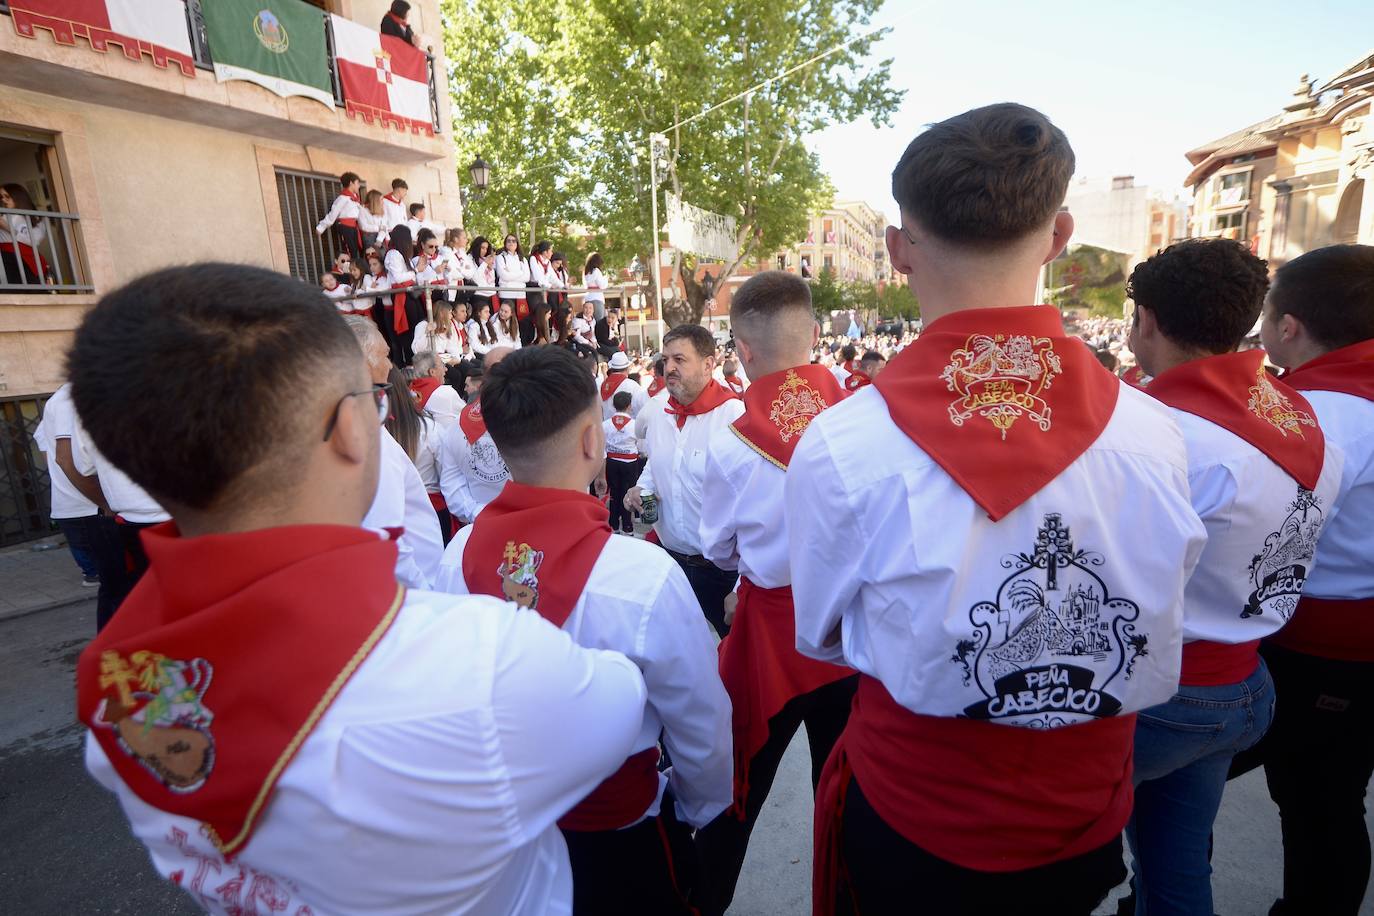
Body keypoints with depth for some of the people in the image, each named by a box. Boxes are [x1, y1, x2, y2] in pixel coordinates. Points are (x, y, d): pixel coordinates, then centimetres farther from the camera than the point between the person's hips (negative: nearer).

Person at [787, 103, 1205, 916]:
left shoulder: (840, 445, -27)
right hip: (1088, 825, 3)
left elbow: (820, 636, -9)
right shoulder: (1155, 433, -18)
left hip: (912, 825, -2)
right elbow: (1153, 637, -1)